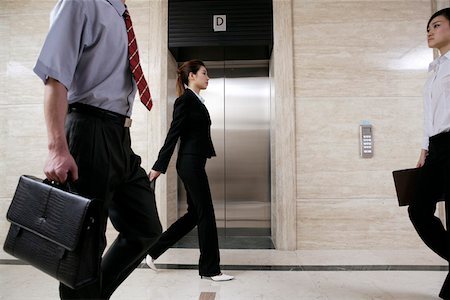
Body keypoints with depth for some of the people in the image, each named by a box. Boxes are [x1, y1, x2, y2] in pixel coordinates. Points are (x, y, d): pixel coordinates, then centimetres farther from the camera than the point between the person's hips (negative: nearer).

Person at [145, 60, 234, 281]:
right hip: (190, 164, -10)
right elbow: (173, 134, -13)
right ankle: (210, 269, 13)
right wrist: (159, 166, -12)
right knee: (205, 214, -1)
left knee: (194, 214, 14)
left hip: (194, 164, 10)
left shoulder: (196, 101, 17)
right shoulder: (185, 100, -10)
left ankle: (152, 250, 25)